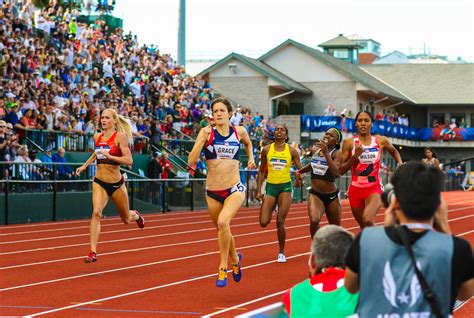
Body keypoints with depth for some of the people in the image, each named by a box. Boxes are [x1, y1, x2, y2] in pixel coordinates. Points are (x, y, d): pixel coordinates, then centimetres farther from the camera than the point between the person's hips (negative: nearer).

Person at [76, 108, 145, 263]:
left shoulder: (120, 136, -11)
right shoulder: (97, 137, 5)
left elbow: (129, 160, -19)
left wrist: (109, 156, -27)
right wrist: (84, 166, 20)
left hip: (116, 183, -2)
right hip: (99, 182, 3)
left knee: (126, 219, 16)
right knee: (96, 212, -23)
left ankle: (136, 215, 55)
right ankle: (93, 252, -26)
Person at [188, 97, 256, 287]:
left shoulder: (239, 131, 0)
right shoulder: (207, 132, -6)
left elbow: (248, 143, 26)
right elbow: (191, 161, -15)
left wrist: (251, 157, 12)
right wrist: (202, 140, -24)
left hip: (235, 190, -2)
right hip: (213, 192, 2)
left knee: (223, 222, -28)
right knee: (222, 229, 17)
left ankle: (223, 268, -14)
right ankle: (235, 259, 49)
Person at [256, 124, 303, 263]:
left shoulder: (292, 151, -1)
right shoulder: (266, 150, 2)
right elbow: (261, 171, 9)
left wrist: (299, 175, -21)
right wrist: (259, 190, 3)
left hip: (285, 186, -2)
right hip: (270, 186, 2)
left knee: (280, 221, -8)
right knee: (264, 222, -7)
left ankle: (281, 253, 8)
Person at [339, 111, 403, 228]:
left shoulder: (381, 141, 1)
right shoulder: (349, 142, -2)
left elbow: (394, 151, 24)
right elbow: (341, 170, -3)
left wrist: (400, 164, 7)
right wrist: (355, 155, -15)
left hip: (374, 188, -2)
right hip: (355, 188, 2)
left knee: (367, 220, -28)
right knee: (363, 227, 12)